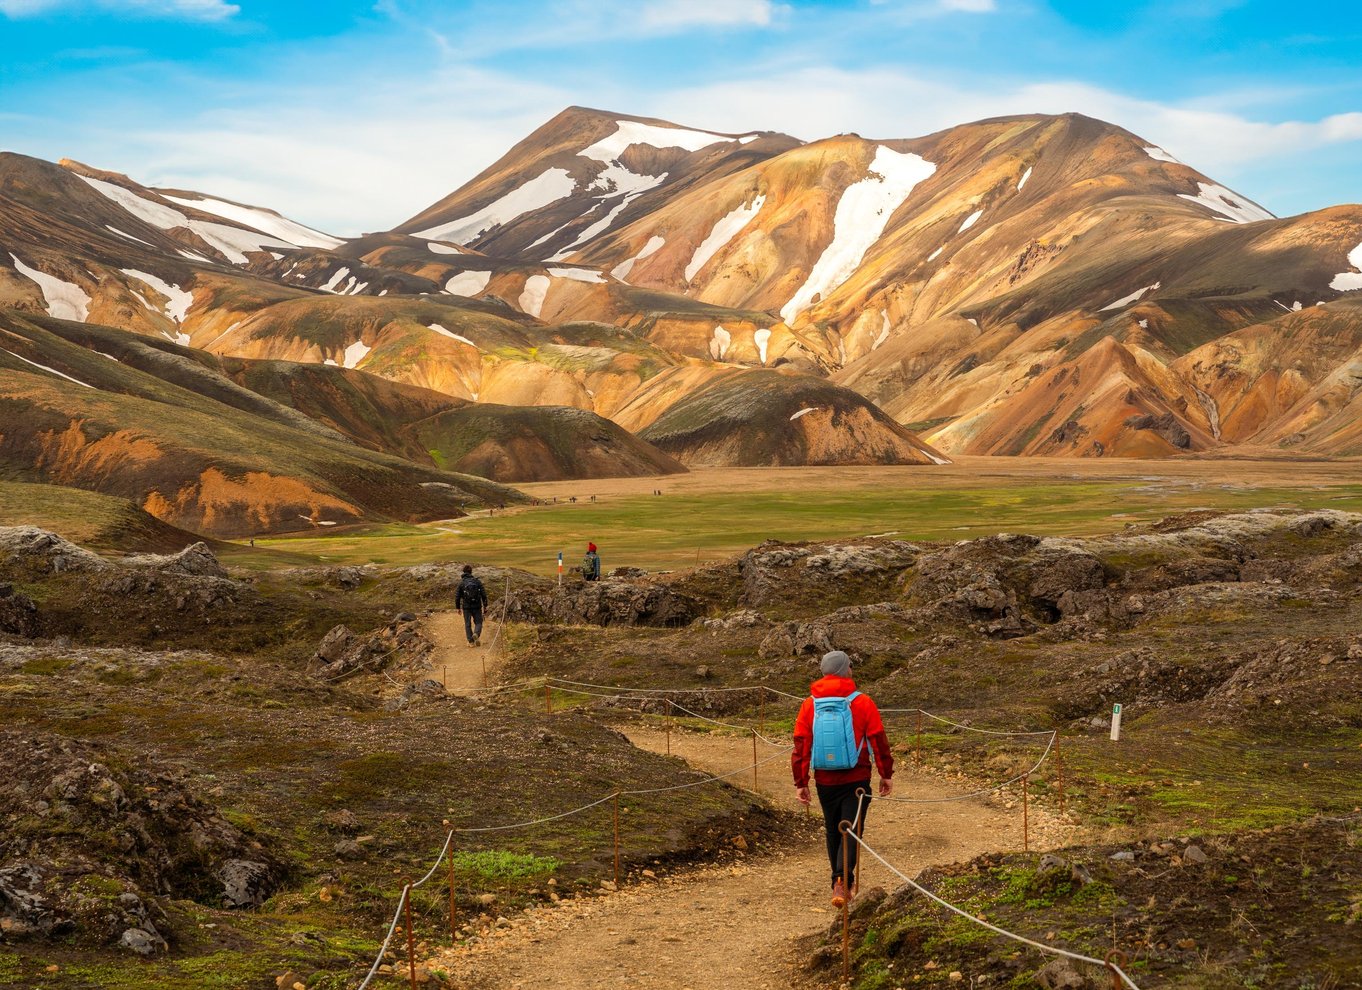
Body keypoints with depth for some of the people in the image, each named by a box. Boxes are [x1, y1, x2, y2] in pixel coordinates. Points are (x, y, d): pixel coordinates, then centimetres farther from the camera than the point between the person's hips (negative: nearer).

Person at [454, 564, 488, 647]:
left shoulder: (461, 582, -3)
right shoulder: (477, 581, -2)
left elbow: (457, 596, -1)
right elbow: (483, 594, -1)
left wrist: (457, 607, 9)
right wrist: (485, 605, 8)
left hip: (466, 607, 0)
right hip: (477, 606, 0)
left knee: (468, 624, 10)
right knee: (478, 622, 9)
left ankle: (471, 641, 6)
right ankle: (476, 634, -20)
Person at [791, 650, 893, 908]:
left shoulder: (810, 705, -1)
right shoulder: (862, 703, -8)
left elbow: (801, 746, 0)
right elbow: (879, 741, -5)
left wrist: (801, 783, 6)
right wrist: (886, 775, 6)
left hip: (825, 781, 3)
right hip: (856, 780, -3)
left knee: (832, 831, 18)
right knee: (851, 831, -1)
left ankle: (843, 882, 28)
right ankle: (841, 881, -19)